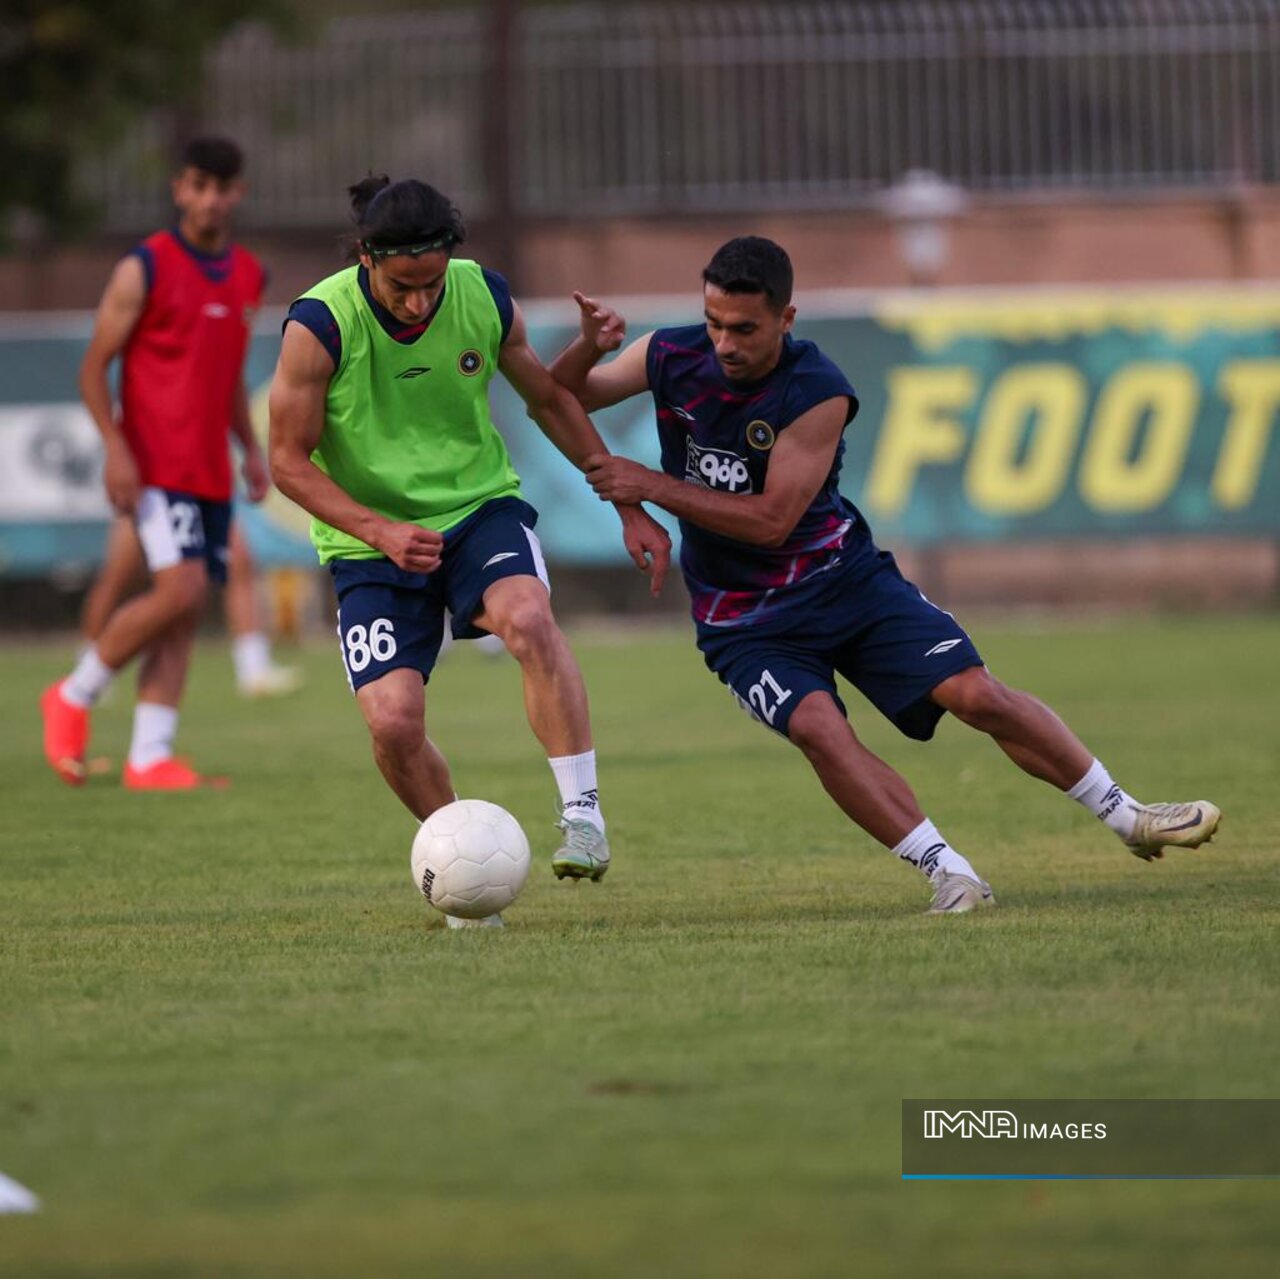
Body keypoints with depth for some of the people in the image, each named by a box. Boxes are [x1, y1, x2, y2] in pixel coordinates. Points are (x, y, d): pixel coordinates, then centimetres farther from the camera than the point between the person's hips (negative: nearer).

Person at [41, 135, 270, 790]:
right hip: (154, 465, -6)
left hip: (210, 474, 6)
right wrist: (115, 447, -16)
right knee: (180, 589, -19)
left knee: (184, 614, 1)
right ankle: (74, 697, -1)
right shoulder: (144, 270, -6)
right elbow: (95, 365, -5)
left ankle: (150, 756, 2)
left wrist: (250, 448, 14)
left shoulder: (248, 276, 13)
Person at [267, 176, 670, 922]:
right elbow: (290, 461, -11)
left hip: (480, 506, 1)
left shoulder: (485, 298, -8)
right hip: (373, 541, -1)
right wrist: (379, 531, -25)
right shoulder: (319, 327, -18)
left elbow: (550, 400, 9)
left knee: (529, 617, -31)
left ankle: (583, 815, -25)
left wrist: (630, 507, 11)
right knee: (392, 720, -17)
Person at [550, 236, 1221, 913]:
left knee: (978, 695, -11)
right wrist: (587, 347, -21)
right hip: (743, 620, 1)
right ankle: (951, 876, -22)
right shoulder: (669, 357, -9)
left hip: (844, 578, -1)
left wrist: (653, 485, -24)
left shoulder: (819, 393, -19)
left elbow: (772, 519, -22)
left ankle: (1129, 817, 7)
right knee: (817, 725, -28)